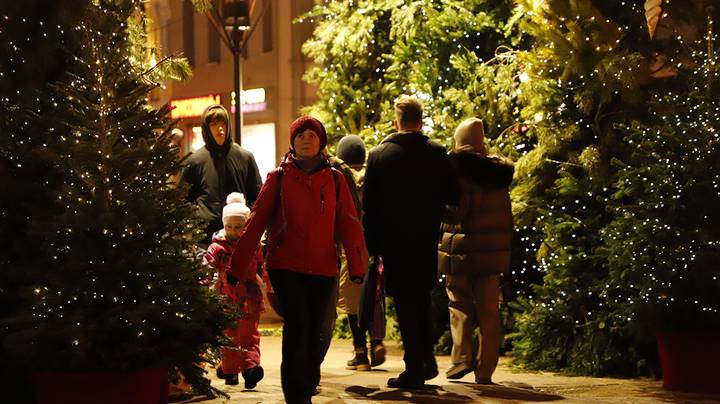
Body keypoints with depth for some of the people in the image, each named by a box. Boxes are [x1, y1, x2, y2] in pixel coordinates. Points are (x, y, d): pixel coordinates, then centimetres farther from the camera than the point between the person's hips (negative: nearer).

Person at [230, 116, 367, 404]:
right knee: (297, 323, -15)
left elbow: (348, 224, 3)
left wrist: (357, 266, -6)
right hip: (285, 265, -2)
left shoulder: (334, 179, 7)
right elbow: (256, 221, 1)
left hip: (322, 268, 2)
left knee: (313, 331, 8)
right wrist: (237, 264, -2)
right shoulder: (278, 177, 2)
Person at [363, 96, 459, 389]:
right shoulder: (437, 153, -3)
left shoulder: (379, 155, -3)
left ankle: (414, 369, 0)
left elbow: (369, 205, -3)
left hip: (393, 243, -2)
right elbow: (451, 196, -2)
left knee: (405, 302, 3)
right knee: (422, 299, 19)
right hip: (426, 241, 2)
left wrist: (372, 246, 3)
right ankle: (427, 360, 14)